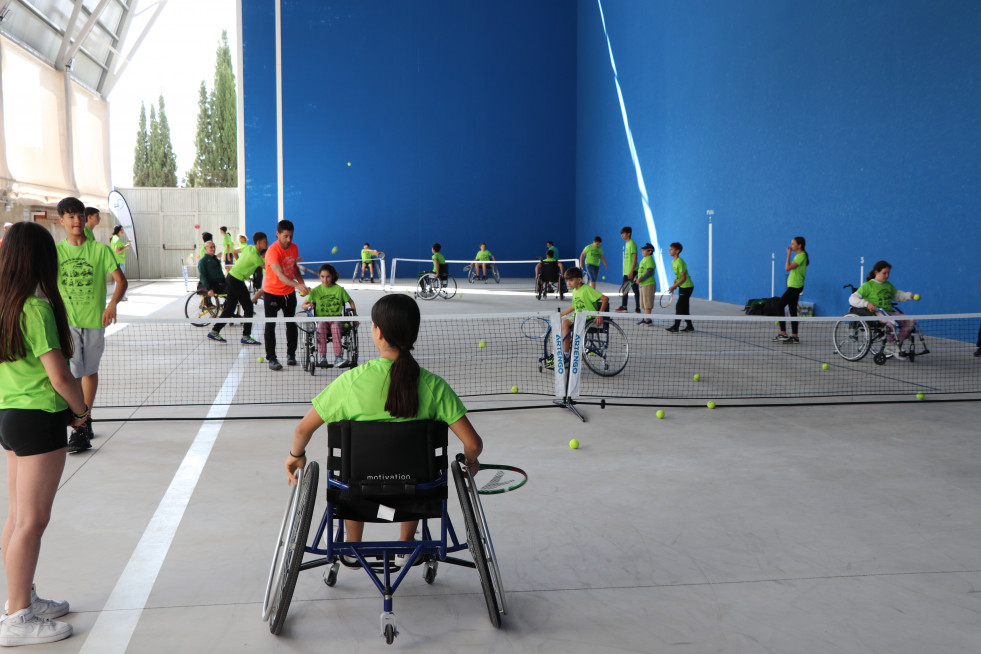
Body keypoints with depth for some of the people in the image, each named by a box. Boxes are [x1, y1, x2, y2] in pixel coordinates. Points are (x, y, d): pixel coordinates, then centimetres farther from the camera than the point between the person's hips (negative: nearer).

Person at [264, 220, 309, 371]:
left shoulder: (294, 247, -3)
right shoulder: (272, 251, -26)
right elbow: (281, 275, -38)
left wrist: (302, 283, 1)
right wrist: (297, 285, -52)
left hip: (289, 292, 6)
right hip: (272, 292, -6)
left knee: (291, 324, 10)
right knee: (270, 325, -3)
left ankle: (291, 355, 22)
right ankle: (271, 358, 3)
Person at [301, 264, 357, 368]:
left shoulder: (339, 289, 9)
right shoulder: (316, 291, 9)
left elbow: (350, 302, 17)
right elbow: (303, 305, 12)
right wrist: (309, 305, -12)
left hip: (336, 318, -1)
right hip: (321, 319, 1)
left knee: (335, 326, -36)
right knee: (321, 326, -35)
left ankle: (338, 358, -42)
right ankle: (322, 358, -37)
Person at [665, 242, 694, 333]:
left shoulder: (680, 262, -21)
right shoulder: (673, 261, 8)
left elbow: (683, 278, -21)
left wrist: (674, 286, -18)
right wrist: (674, 284, 7)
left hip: (687, 287, -10)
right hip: (682, 287, 10)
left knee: (679, 307, -8)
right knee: (684, 308, 13)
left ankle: (675, 327, -5)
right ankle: (689, 326, 20)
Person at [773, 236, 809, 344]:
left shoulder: (801, 256, -15)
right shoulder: (799, 255, 15)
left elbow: (787, 268, -19)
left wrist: (789, 254, -13)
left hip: (794, 287, -10)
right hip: (794, 286, 10)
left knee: (779, 306, -8)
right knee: (793, 311, 9)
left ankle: (783, 333, -9)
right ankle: (794, 336, 10)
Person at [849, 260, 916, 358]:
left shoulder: (888, 285, 21)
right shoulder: (868, 286, 0)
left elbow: (897, 296, 36)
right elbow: (852, 299, -8)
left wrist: (910, 295, 17)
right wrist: (867, 303, -23)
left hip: (889, 312, 8)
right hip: (875, 314, -8)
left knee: (910, 320, -10)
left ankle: (897, 345, -7)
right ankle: (891, 345, -19)